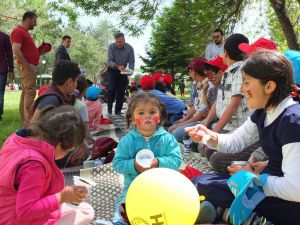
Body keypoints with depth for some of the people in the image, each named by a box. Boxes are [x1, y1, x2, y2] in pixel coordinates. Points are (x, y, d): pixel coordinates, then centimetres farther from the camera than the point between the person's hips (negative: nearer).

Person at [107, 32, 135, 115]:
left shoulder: (129, 48, -14)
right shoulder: (111, 47, -16)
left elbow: (131, 62, -12)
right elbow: (110, 61, -21)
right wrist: (118, 66, -40)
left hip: (123, 71, 1)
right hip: (113, 70, -1)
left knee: (121, 91, -1)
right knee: (112, 89, -13)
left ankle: (118, 111, 8)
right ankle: (109, 108, 4)